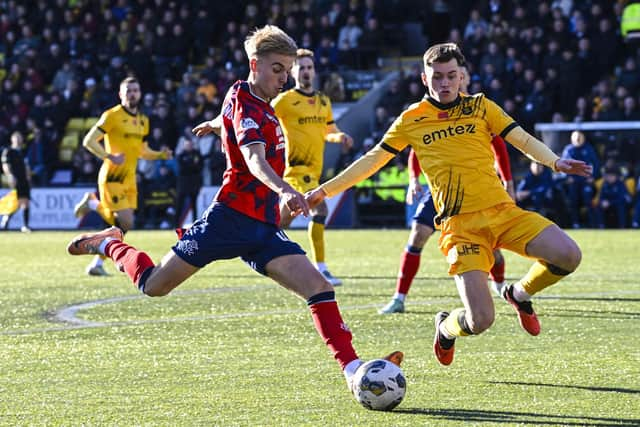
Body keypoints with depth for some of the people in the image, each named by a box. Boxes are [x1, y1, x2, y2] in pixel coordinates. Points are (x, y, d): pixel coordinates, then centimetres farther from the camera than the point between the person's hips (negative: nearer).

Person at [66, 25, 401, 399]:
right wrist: (283, 190, -49)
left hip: (265, 229, 7)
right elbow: (254, 158, -30)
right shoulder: (243, 101, -11)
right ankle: (109, 244, 32)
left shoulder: (261, 104, 15)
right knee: (154, 286, 3)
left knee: (320, 288, -13)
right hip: (231, 218, -7)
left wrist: (218, 124, 67)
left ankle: (354, 369, -18)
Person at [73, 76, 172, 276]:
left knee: (122, 225, 1)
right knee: (125, 223, -16)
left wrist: (161, 155, 5)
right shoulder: (112, 116, -7)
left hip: (130, 178, 7)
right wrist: (109, 156, -22)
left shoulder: (143, 120, 14)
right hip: (112, 177, -7)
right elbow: (88, 141, -10)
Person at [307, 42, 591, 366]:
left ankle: (520, 294, 13)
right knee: (480, 320, -17)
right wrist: (325, 190, 13)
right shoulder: (411, 120, 10)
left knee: (568, 256, -20)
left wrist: (555, 162, -11)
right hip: (460, 225, -2)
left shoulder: (480, 106, 12)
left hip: (502, 210, 2)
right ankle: (445, 330, 22)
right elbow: (372, 160, 15)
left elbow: (523, 139, 8)